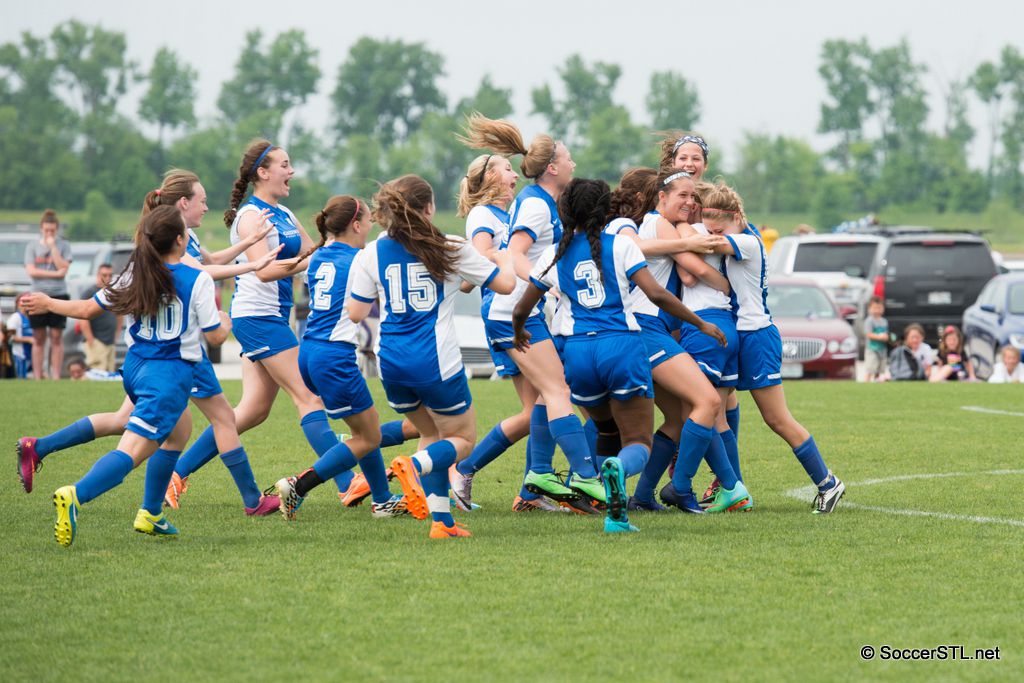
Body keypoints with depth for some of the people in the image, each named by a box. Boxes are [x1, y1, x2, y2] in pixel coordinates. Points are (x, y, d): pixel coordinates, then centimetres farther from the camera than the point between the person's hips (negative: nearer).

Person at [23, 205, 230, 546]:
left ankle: (150, 514, 30)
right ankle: (75, 495, -38)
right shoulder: (198, 280, -10)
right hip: (170, 375, -7)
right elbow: (215, 336, -5)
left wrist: (48, 304, 23)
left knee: (179, 429, 31)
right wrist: (226, 322, 18)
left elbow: (88, 308, 6)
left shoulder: (135, 275, 4)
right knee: (131, 451, -14)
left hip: (135, 368, 7)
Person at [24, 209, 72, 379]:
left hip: (58, 295, 0)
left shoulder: (63, 245, 6)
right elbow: (31, 271, -5)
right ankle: (38, 377, 2)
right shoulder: (32, 246, 7)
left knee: (57, 337, -2)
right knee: (38, 339, 1)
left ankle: (56, 376, -1)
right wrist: (55, 273, -10)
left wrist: (53, 247, -8)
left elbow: (63, 269, -6)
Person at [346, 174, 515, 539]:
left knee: (432, 433, 23)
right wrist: (506, 260, 29)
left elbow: (355, 313, 3)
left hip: (391, 361, 4)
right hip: (436, 360, -4)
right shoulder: (451, 250, -2)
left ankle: (442, 520, 8)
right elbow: (505, 284, 6)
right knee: (463, 439, 12)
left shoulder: (371, 254, 2)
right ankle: (414, 466, -21)